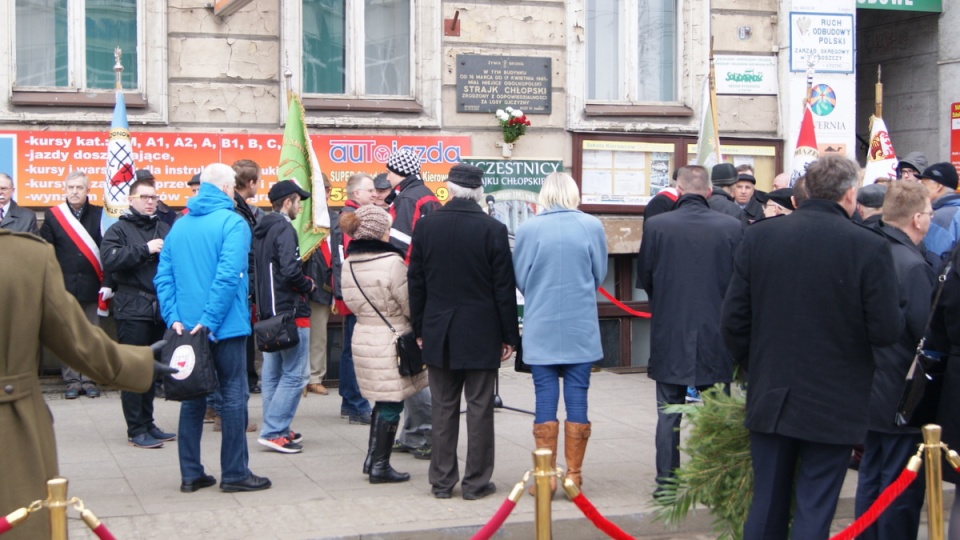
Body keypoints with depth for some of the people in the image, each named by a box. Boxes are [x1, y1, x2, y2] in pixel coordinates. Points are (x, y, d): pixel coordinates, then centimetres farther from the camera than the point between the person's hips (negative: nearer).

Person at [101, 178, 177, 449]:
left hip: (161, 309, 5)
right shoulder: (119, 230, 2)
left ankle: (147, 424, 19)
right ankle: (136, 430, 2)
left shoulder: (165, 229, 16)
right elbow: (110, 261, -14)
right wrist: (145, 250, -15)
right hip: (133, 310, -5)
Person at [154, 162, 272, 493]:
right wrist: (210, 321, -17)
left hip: (186, 327, 6)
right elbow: (229, 276, -19)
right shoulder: (232, 222, -9)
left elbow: (163, 277, 2)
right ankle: (234, 474, 6)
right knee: (234, 396, 2)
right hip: (225, 326, -6)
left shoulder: (179, 227, 9)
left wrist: (174, 317, -3)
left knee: (192, 397, 12)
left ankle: (190, 474, 15)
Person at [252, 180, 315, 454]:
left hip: (268, 311, 10)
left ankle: (275, 429, 19)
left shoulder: (261, 229, 13)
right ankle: (274, 431, -8)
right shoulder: (284, 229, -14)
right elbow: (290, 270, -24)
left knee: (272, 374, 13)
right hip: (289, 311, -10)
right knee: (295, 374, -6)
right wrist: (308, 286, -6)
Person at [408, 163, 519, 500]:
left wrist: (420, 329, 13)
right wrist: (509, 336, 1)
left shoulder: (425, 226, -1)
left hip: (439, 334, 3)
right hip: (481, 334, -3)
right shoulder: (493, 229, -10)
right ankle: (476, 482, 8)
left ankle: (442, 481, 14)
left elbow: (415, 282, 4)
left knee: (443, 409, 10)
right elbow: (504, 288, -7)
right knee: (479, 409, 4)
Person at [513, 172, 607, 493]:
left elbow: (519, 277, 4)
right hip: (581, 328, 0)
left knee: (545, 398, 5)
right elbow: (600, 274, 6)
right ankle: (573, 475, 10)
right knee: (577, 397, 6)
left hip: (540, 329, 0)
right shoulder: (592, 226, -4)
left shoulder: (528, 229, -6)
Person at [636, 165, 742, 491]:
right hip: (716, 335, 1)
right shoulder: (732, 227, -7)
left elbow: (643, 279, -1)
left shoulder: (657, 226, -9)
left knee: (669, 412, 9)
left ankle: (666, 481, 13)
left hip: (669, 333, -1)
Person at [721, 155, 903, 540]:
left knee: (766, 508, 14)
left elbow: (733, 320, -1)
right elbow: (887, 331, -14)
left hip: (770, 397, 3)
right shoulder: (869, 246, -13)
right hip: (834, 404, -3)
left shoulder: (758, 236, -3)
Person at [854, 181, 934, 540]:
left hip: (870, 389, 8)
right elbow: (929, 332, -22)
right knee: (902, 487, 2)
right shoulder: (913, 265, -22)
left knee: (872, 477, 18)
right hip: (905, 396, -8)